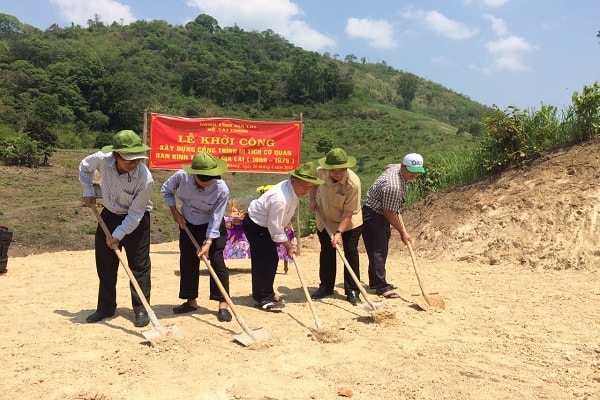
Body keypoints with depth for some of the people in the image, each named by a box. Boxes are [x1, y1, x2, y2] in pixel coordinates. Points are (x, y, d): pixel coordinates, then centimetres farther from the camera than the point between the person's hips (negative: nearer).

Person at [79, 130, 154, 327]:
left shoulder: (145, 179, -32)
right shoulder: (102, 159, -22)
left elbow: (135, 213, -22)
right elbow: (84, 166, 5)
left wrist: (119, 235, -22)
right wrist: (88, 191, 0)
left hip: (136, 221, -4)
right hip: (109, 215, 5)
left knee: (139, 265, -2)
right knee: (105, 264, 12)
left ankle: (141, 309, 10)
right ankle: (105, 307, 26)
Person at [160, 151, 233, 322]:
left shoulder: (222, 190, -31)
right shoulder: (181, 176, -24)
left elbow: (215, 219, -25)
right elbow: (166, 190, -2)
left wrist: (208, 242, -28)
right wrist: (175, 212, -7)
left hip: (212, 227, -3)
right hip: (188, 224, 3)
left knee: (217, 261, -9)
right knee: (187, 262, 8)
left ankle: (223, 304, -4)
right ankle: (191, 301, 22)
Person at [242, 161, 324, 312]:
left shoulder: (293, 189, -6)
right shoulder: (280, 198, -35)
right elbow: (275, 227, -27)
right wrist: (289, 246, -17)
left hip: (264, 224, 10)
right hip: (255, 225, -10)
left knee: (271, 259, 15)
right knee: (266, 260, -8)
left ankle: (267, 293, 29)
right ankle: (263, 298, 3)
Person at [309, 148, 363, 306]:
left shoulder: (353, 183, -32)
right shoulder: (320, 172, -19)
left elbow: (348, 212, -28)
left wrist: (339, 232, -33)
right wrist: (312, 199, -2)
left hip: (350, 223, -4)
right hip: (325, 221, 4)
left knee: (351, 254, -3)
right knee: (326, 254, 12)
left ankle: (352, 291, 8)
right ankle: (326, 287, 26)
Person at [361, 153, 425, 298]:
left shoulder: (396, 167, -3)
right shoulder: (393, 186, -32)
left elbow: (388, 167, 23)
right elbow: (389, 212, -25)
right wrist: (402, 231, -15)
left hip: (381, 214, 11)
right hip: (372, 215, -11)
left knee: (382, 249, 16)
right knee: (378, 251, -11)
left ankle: (375, 281, 26)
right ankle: (381, 287, -9)